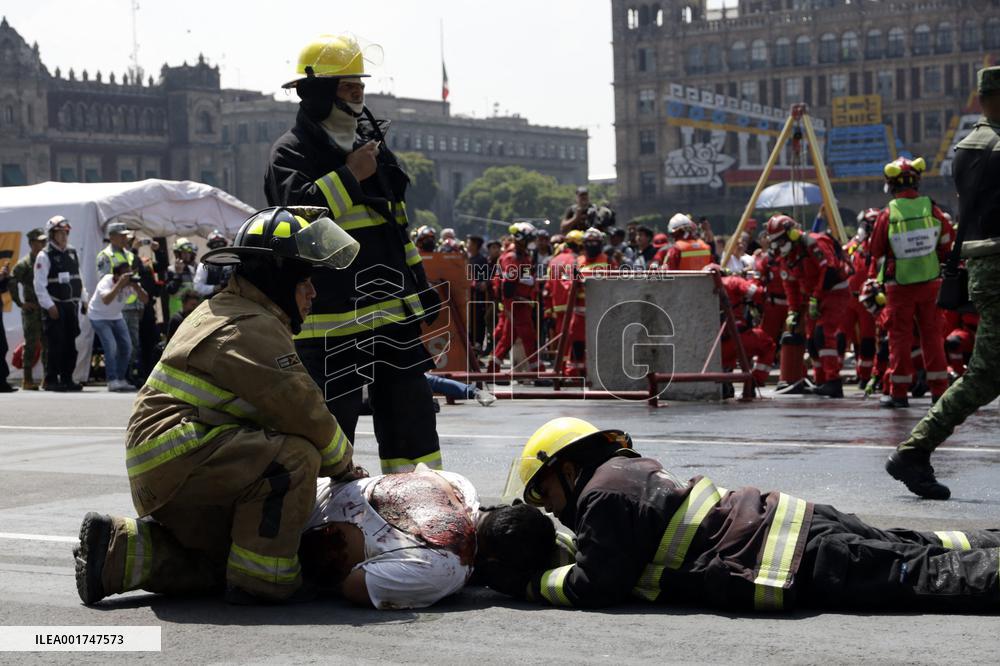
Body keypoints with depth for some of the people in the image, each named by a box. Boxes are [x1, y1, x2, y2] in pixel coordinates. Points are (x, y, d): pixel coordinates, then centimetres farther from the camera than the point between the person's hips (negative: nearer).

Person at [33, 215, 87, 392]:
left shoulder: (72, 253, 14)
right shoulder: (44, 256, -7)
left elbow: (79, 278, 20)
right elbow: (40, 285, -11)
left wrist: (84, 300, 13)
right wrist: (49, 306, -16)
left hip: (71, 305, 6)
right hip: (54, 307, -6)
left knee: (70, 344, 6)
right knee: (56, 344, -9)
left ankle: (67, 379, 14)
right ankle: (51, 380, -3)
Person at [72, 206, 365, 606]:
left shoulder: (227, 313, 20)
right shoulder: (251, 328, -15)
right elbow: (301, 410, -20)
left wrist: (335, 461, 11)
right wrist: (343, 464, -2)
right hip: (176, 460, -11)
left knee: (218, 564, 21)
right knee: (293, 457, -25)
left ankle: (115, 550, 16)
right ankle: (262, 580, -17)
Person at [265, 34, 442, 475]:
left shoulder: (371, 145, 19)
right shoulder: (292, 152, -5)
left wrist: (421, 289, 23)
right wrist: (350, 176, -19)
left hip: (394, 312, 8)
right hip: (333, 319, -7)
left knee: (412, 411, 10)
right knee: (332, 421, -6)